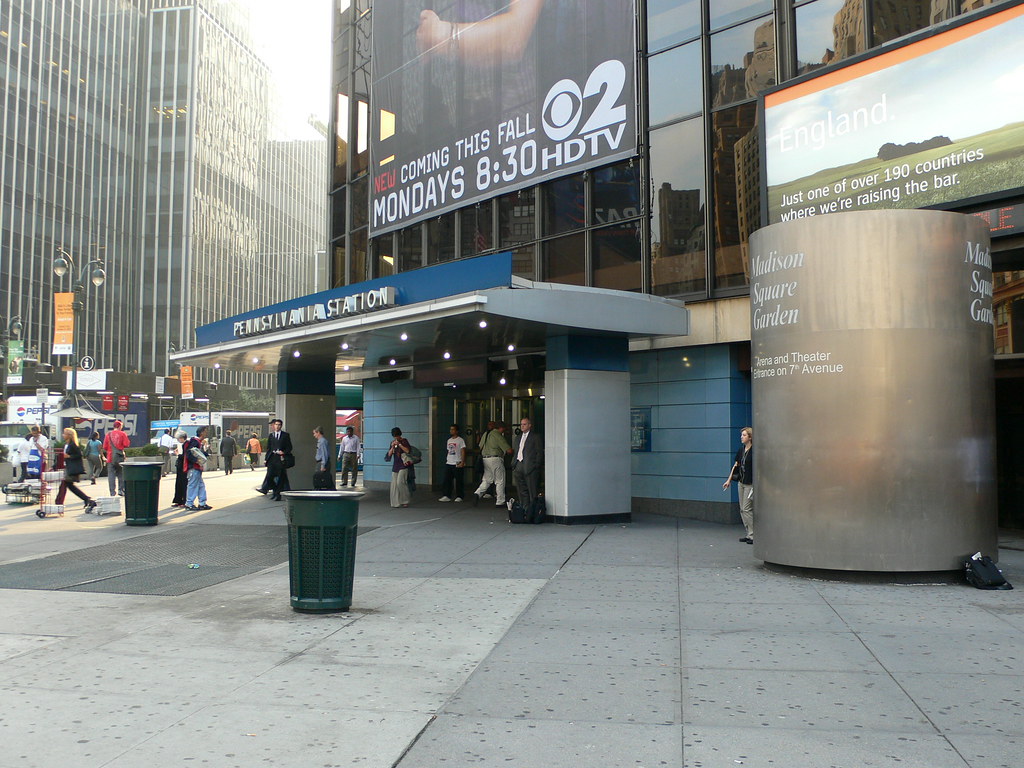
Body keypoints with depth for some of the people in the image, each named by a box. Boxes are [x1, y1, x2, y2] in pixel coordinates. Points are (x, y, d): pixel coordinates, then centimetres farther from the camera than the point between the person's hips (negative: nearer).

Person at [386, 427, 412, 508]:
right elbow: (389, 454, 8)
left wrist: (399, 444, -17)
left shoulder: (404, 441, -2)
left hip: (403, 465, -6)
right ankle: (396, 502, 7)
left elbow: (408, 450, -15)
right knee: (394, 483, 1)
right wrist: (393, 447, -7)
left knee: (400, 482, -17)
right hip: (395, 465, 6)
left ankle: (405, 500, -4)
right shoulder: (392, 442, 12)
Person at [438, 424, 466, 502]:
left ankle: (459, 497, 5)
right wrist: (446, 460, 15)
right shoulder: (449, 440, 15)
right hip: (448, 463, 6)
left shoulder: (460, 440, -5)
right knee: (447, 480, 3)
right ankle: (446, 496, 8)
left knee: (458, 481, -2)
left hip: (457, 464, -6)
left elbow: (463, 452, -9)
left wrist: (462, 462, -17)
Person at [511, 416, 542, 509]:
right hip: (518, 466, 7)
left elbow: (540, 452, -3)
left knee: (532, 491, -5)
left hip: (530, 466, -6)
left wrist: (537, 466, -10)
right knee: (521, 491, 8)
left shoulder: (535, 437, 1)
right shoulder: (518, 437, 21)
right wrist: (513, 465, 11)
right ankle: (524, 508, 14)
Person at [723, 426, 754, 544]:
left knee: (746, 509, -8)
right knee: (742, 509, 8)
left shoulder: (754, 451, -13)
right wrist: (729, 480, 17)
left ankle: (752, 535, 0)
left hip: (750, 483, -8)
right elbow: (736, 465, 16)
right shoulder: (741, 449, 9)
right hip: (741, 482, 8)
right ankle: (749, 534, 15)